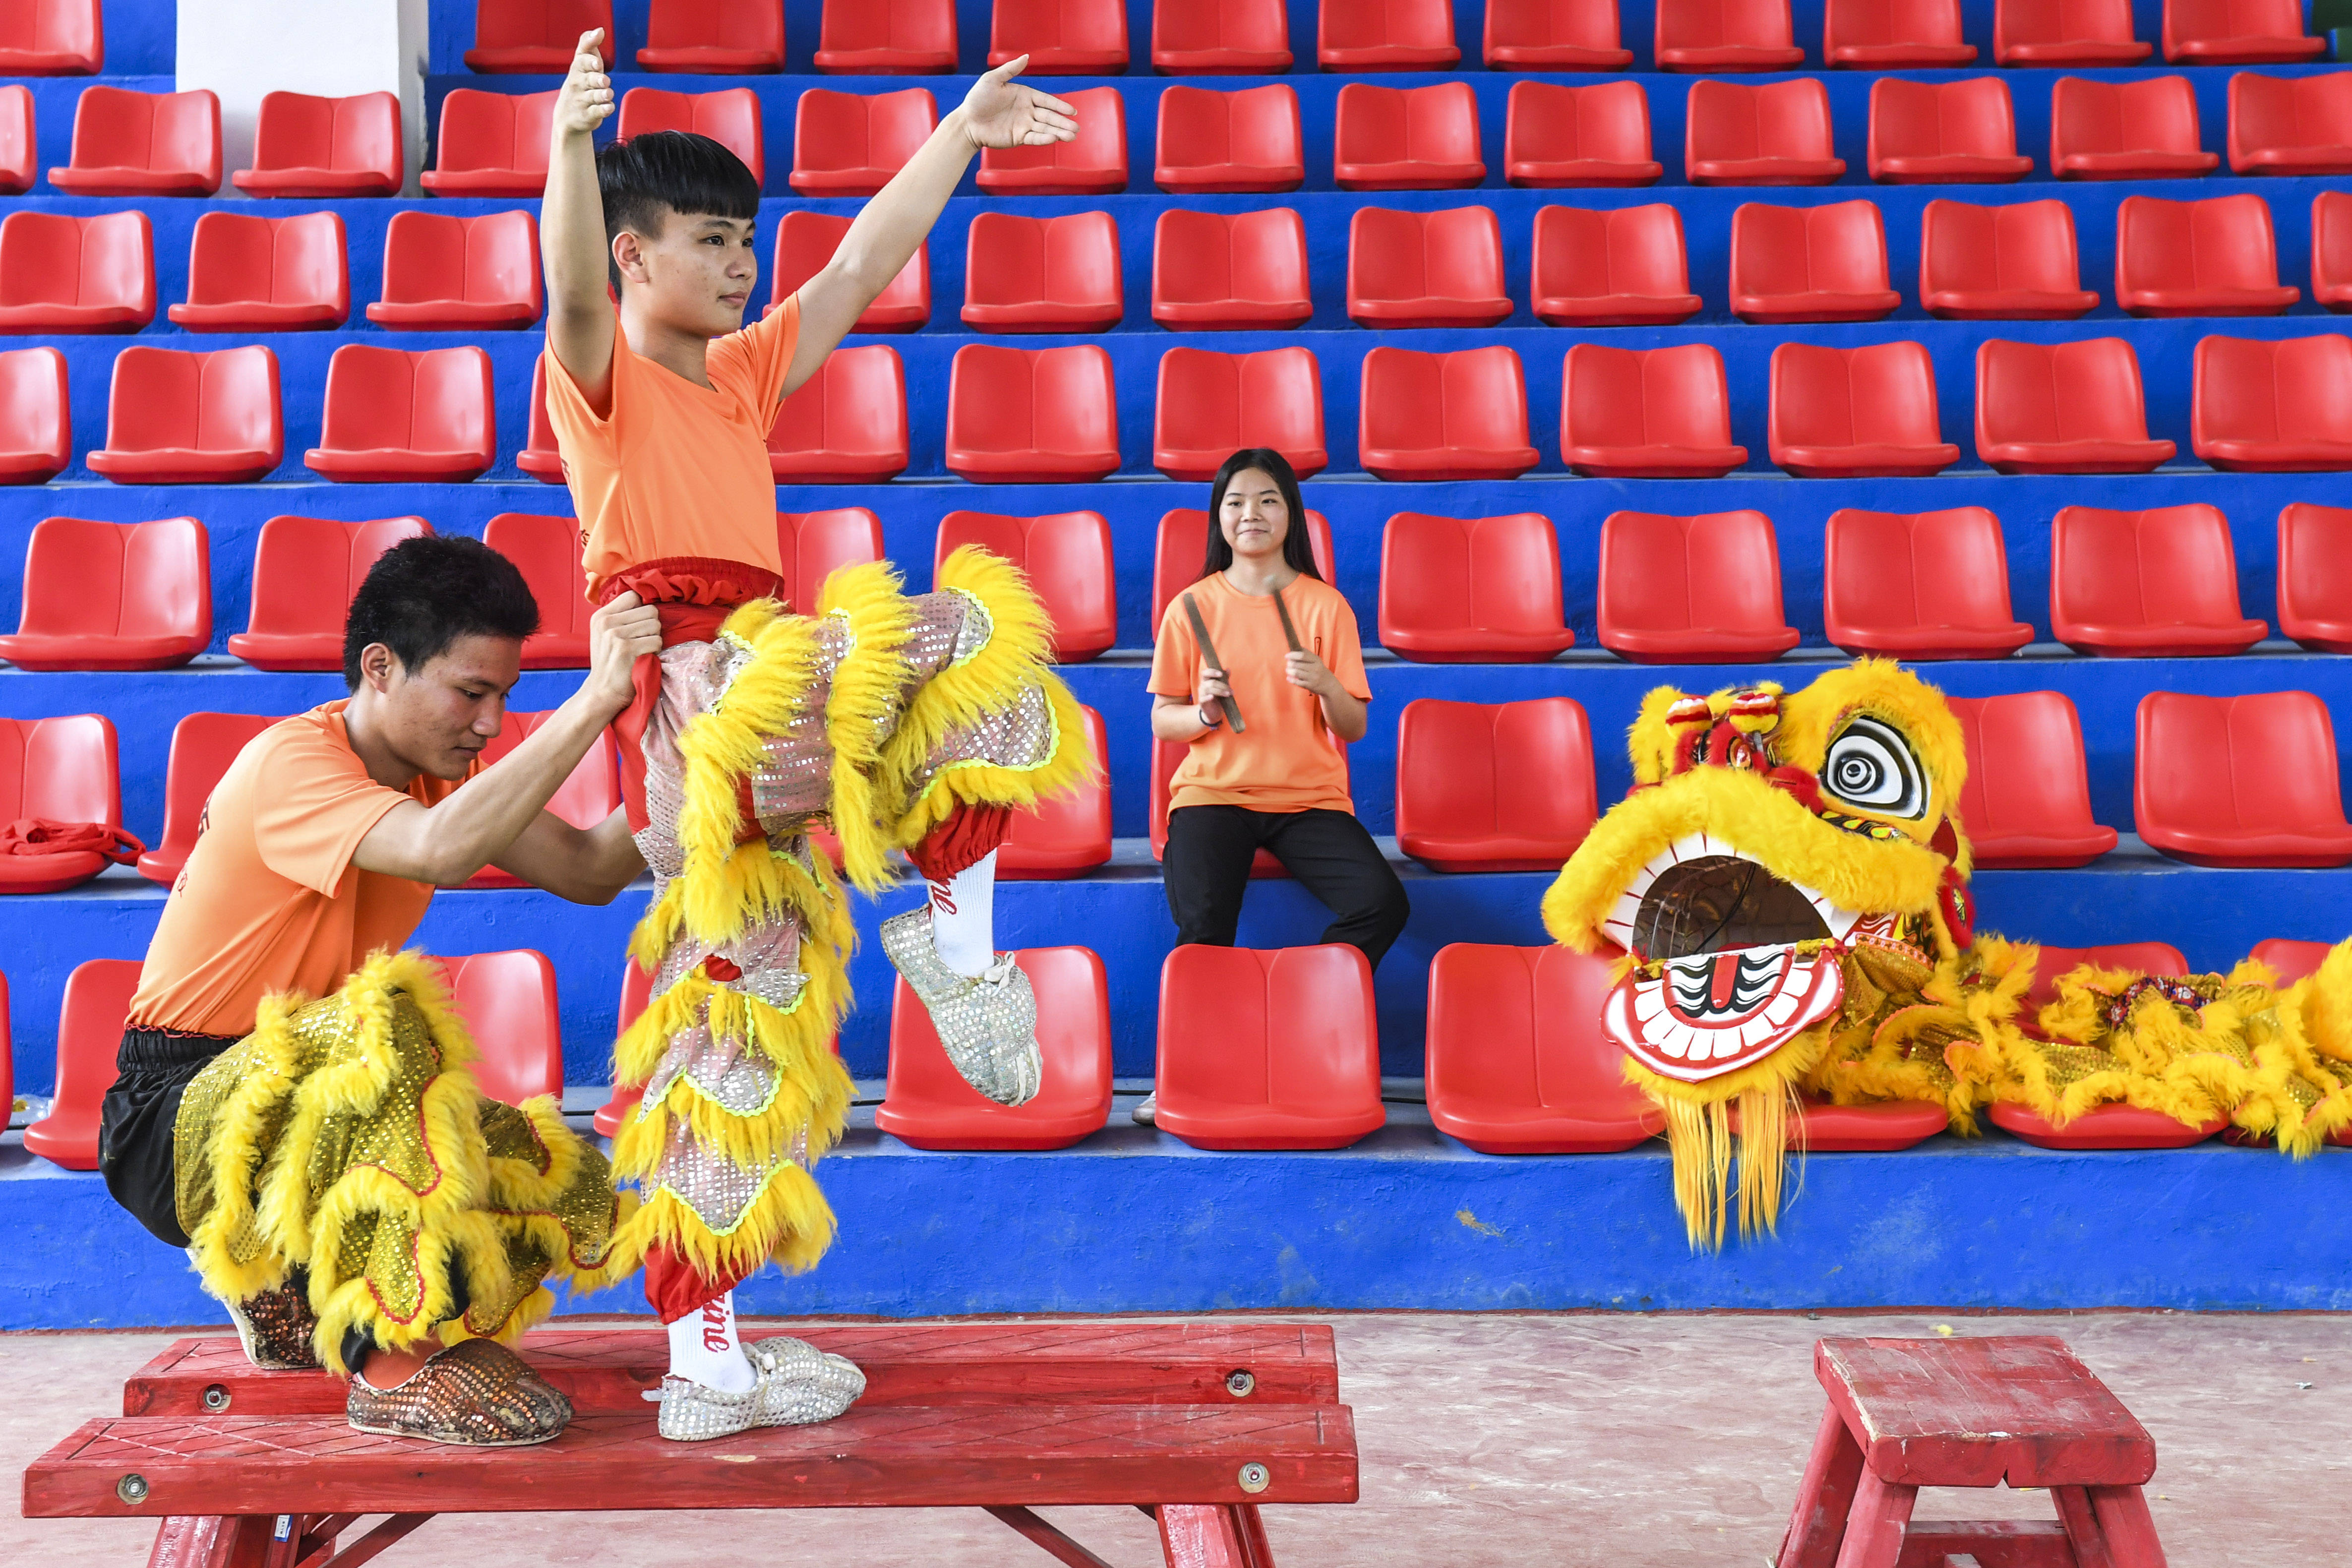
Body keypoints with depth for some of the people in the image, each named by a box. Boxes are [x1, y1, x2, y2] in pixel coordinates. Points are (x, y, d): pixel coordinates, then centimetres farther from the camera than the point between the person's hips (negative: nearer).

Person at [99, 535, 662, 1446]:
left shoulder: (444, 771, 6)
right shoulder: (290, 763, -20)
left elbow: (585, 872, -5)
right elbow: (440, 850, -41)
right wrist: (596, 697, -40)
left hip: (307, 1108, 8)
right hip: (181, 1117, -8)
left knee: (568, 1189, -8)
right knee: (387, 1020, -37)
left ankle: (291, 1293, 11)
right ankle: (395, 1360, -26)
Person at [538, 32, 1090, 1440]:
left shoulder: (744, 372, 25)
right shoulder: (600, 374, 5)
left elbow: (866, 266, 24)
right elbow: (572, 292, -19)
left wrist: (964, 132, 23)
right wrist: (572, 142, -37)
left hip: (747, 716, 8)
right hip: (687, 678, -8)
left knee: (731, 1031, 7)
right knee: (974, 640, -16)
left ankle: (710, 1365, 12)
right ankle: (958, 932, -9)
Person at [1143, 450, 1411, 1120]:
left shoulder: (1325, 606, 6)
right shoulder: (1192, 607, 7)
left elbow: (1354, 729, 4)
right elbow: (1162, 719, 8)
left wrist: (1326, 686, -16)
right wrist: (1203, 713, -13)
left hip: (1309, 796, 1)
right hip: (1213, 791, -1)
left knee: (1382, 902, -24)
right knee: (1201, 925, -28)